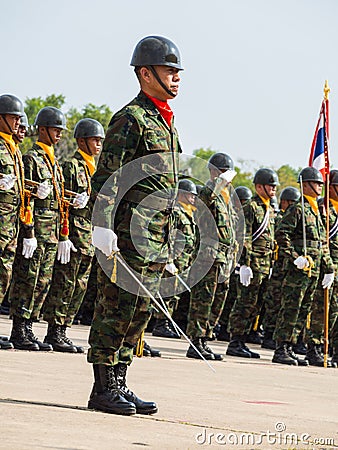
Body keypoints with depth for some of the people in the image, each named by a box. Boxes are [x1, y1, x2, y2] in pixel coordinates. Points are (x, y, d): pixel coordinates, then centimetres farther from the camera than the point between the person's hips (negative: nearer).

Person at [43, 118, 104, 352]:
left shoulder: (95, 169, 20)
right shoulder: (71, 166, -6)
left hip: (90, 236, 9)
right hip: (74, 230, -9)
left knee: (80, 286, 8)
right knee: (64, 282, -7)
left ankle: (63, 328, 13)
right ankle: (55, 331, -4)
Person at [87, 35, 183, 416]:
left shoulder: (165, 122, 20)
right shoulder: (130, 119, -9)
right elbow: (107, 177, -15)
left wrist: (167, 246, 25)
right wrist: (102, 226, -24)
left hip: (156, 238, 9)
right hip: (129, 232, -9)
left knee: (138, 312, 11)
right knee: (116, 308, -6)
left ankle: (118, 384, 16)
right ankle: (103, 388, -2)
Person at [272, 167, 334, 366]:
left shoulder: (317, 212, 20)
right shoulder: (297, 209, -8)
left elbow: (323, 243, 24)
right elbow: (281, 235, -17)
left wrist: (329, 269, 21)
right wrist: (295, 257, -21)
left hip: (313, 271, 9)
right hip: (297, 270, -9)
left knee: (303, 311, 9)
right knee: (290, 310, -7)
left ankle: (289, 348, 14)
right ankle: (280, 351, -4)